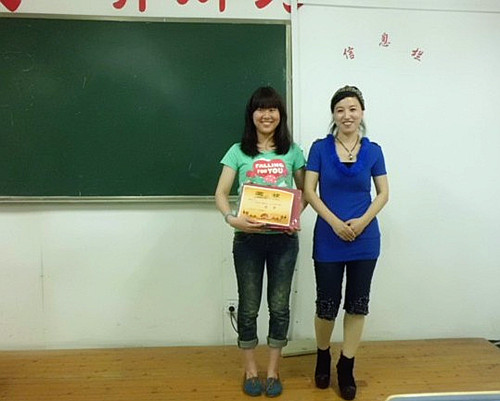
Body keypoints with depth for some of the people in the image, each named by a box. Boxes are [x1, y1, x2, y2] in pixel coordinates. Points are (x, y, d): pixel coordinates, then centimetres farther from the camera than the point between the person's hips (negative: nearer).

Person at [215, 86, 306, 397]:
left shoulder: (292, 151, 6)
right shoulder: (239, 152, 3)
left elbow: (305, 191, 10)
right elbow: (221, 193, -2)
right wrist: (231, 218, -21)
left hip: (284, 238, 1)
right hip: (248, 238, 0)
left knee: (279, 306, 9)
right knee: (249, 307, 9)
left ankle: (273, 370, 27)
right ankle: (251, 370, 28)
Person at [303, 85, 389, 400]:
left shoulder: (373, 151, 4)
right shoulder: (320, 148, -1)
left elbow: (383, 193, 5)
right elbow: (309, 191, -5)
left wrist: (363, 221, -12)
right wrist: (335, 222, -15)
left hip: (365, 239, 2)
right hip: (329, 239, -1)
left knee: (357, 303, 9)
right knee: (327, 304, 6)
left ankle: (346, 367, 25)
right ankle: (323, 357, 33)